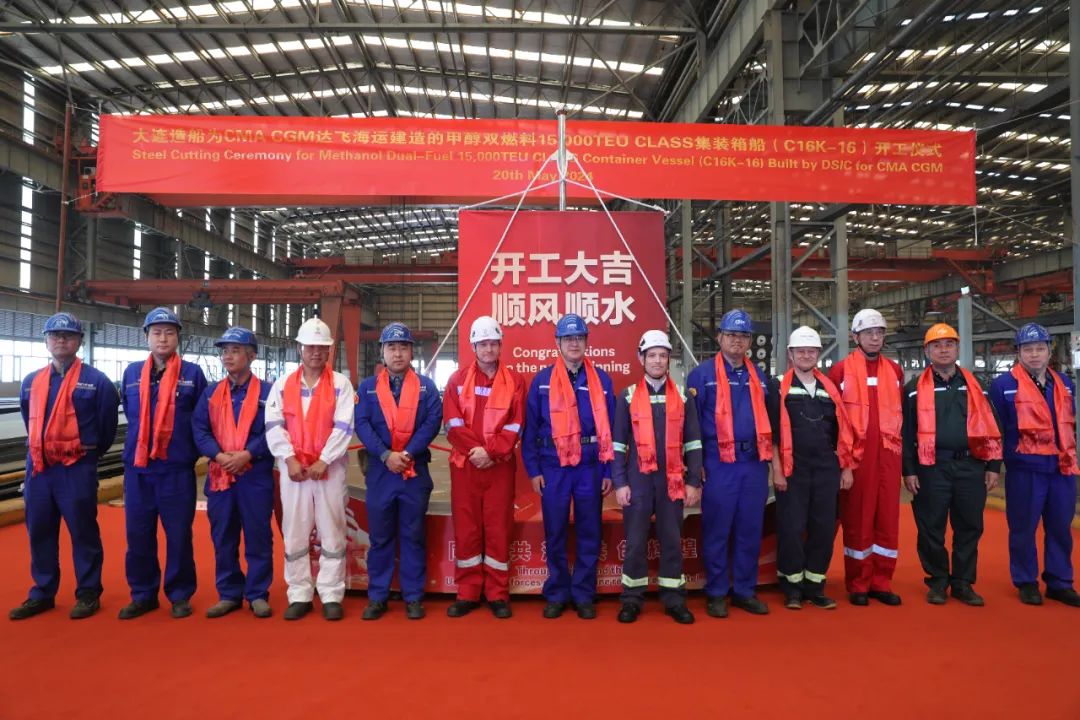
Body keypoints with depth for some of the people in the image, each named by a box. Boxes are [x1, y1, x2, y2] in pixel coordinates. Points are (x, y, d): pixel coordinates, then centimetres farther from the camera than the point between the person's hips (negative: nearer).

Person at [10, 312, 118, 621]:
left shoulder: (96, 381, -6)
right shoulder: (31, 382, 10)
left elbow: (108, 426, 1)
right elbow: (30, 421, 25)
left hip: (77, 469, -5)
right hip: (37, 468, 6)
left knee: (83, 532, 2)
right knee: (39, 531, 12)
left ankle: (88, 593, 13)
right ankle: (42, 593, 26)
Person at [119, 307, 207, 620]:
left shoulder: (193, 374, -1)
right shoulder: (132, 373, 8)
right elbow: (131, 415, 21)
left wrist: (192, 449, 4)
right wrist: (141, 441, 16)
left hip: (177, 469, -3)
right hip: (137, 468, 3)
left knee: (178, 535, 3)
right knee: (138, 535, 8)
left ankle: (180, 595, 16)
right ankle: (143, 594, 22)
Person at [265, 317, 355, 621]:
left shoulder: (341, 384, 2)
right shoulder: (282, 385, 8)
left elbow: (343, 427, -7)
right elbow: (273, 426, 0)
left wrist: (323, 461, -14)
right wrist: (289, 459, -12)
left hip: (330, 468, -2)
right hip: (293, 468, 2)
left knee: (331, 532, 2)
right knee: (294, 532, 6)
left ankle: (331, 596, 11)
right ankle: (299, 595, 17)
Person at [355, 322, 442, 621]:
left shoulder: (426, 386, 5)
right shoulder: (368, 387, 7)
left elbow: (433, 422, -5)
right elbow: (362, 425, -3)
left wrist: (409, 453, -16)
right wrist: (386, 455, -16)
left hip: (415, 471, -1)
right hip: (379, 471, 1)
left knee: (413, 536, 6)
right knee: (380, 537, 8)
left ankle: (413, 597, 16)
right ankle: (377, 597, 18)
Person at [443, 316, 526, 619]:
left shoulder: (514, 380, 4)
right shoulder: (458, 379, 7)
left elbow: (516, 424, -3)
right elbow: (452, 423, -2)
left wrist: (492, 452, -15)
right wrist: (475, 450, -15)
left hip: (500, 466, -1)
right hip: (465, 465, 1)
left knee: (498, 528, 3)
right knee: (466, 528, 5)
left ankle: (498, 594, 13)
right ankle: (467, 593, 16)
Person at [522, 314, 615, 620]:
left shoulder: (601, 380, 3)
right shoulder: (542, 380, 1)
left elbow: (611, 428, 4)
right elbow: (530, 428, 2)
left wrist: (609, 471, 1)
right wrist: (533, 469, -3)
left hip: (591, 468, 1)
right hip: (553, 468, 0)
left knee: (589, 535, 8)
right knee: (555, 535, 7)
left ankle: (584, 595, 21)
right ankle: (556, 594, 22)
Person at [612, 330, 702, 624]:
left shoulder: (683, 397, 6)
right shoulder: (628, 396, 2)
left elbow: (693, 442, 7)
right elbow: (618, 443, 2)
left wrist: (694, 482, 1)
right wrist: (620, 483, -4)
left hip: (672, 480, 1)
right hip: (638, 479, -1)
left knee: (672, 539, 8)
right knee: (635, 539, 4)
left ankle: (674, 599, 20)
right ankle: (632, 599, 15)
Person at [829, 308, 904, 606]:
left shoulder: (895, 371, 11)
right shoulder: (840, 371, -2)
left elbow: (902, 413, 18)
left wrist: (901, 447, 14)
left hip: (888, 455, 4)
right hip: (855, 456, -4)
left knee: (888, 518, 8)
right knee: (857, 520, 3)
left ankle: (881, 582, 20)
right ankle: (857, 584, 14)